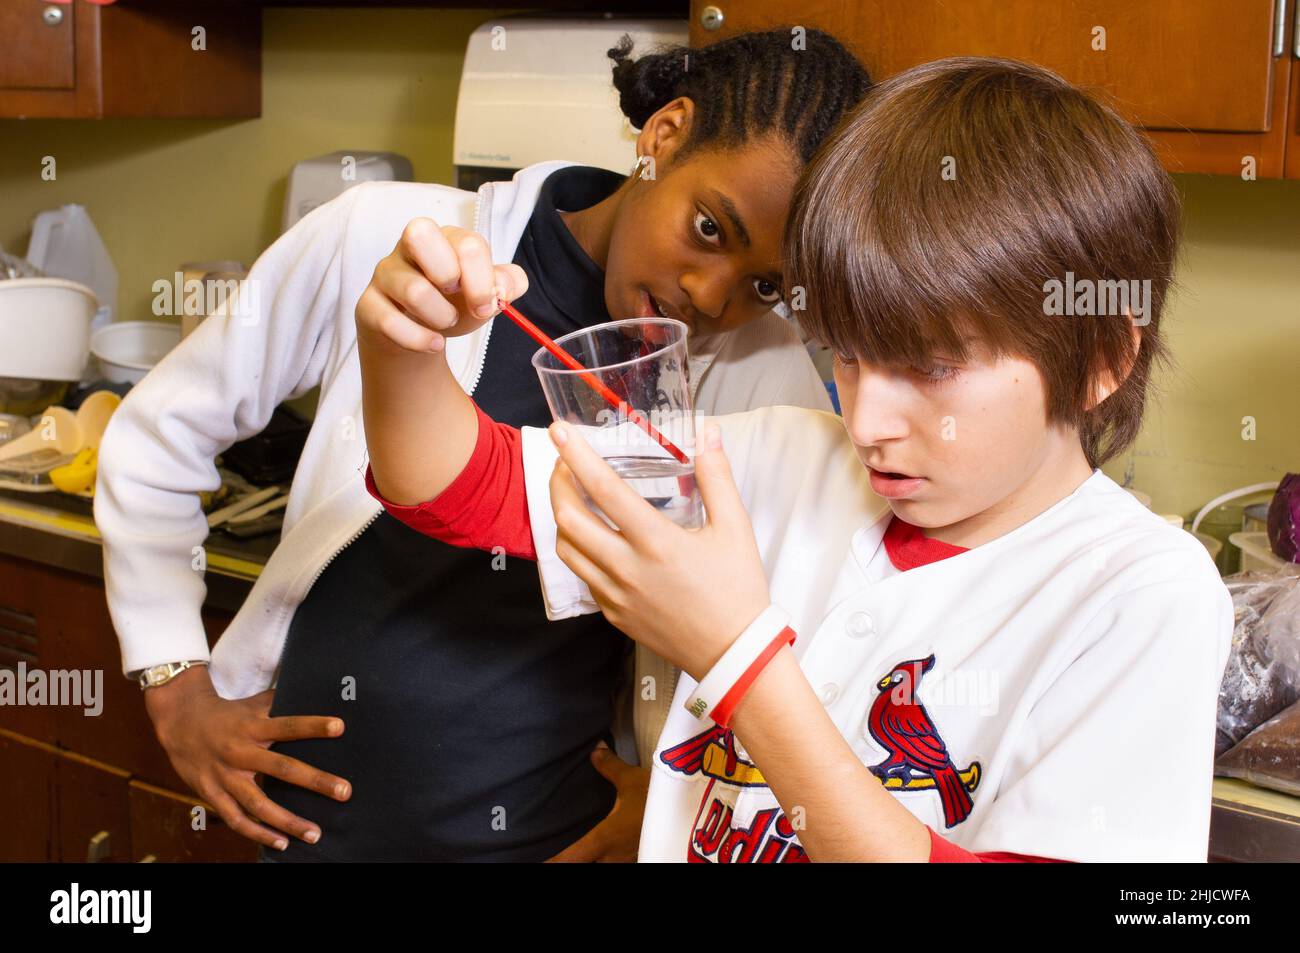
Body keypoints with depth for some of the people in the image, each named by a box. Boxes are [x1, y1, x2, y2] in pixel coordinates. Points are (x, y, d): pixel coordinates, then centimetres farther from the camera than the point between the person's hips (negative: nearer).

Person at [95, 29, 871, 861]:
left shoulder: (763, 370, -10)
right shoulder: (385, 240, -11)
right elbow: (158, 436, 1)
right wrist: (180, 695, 1)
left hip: (551, 835, 0)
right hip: (311, 815, 1)